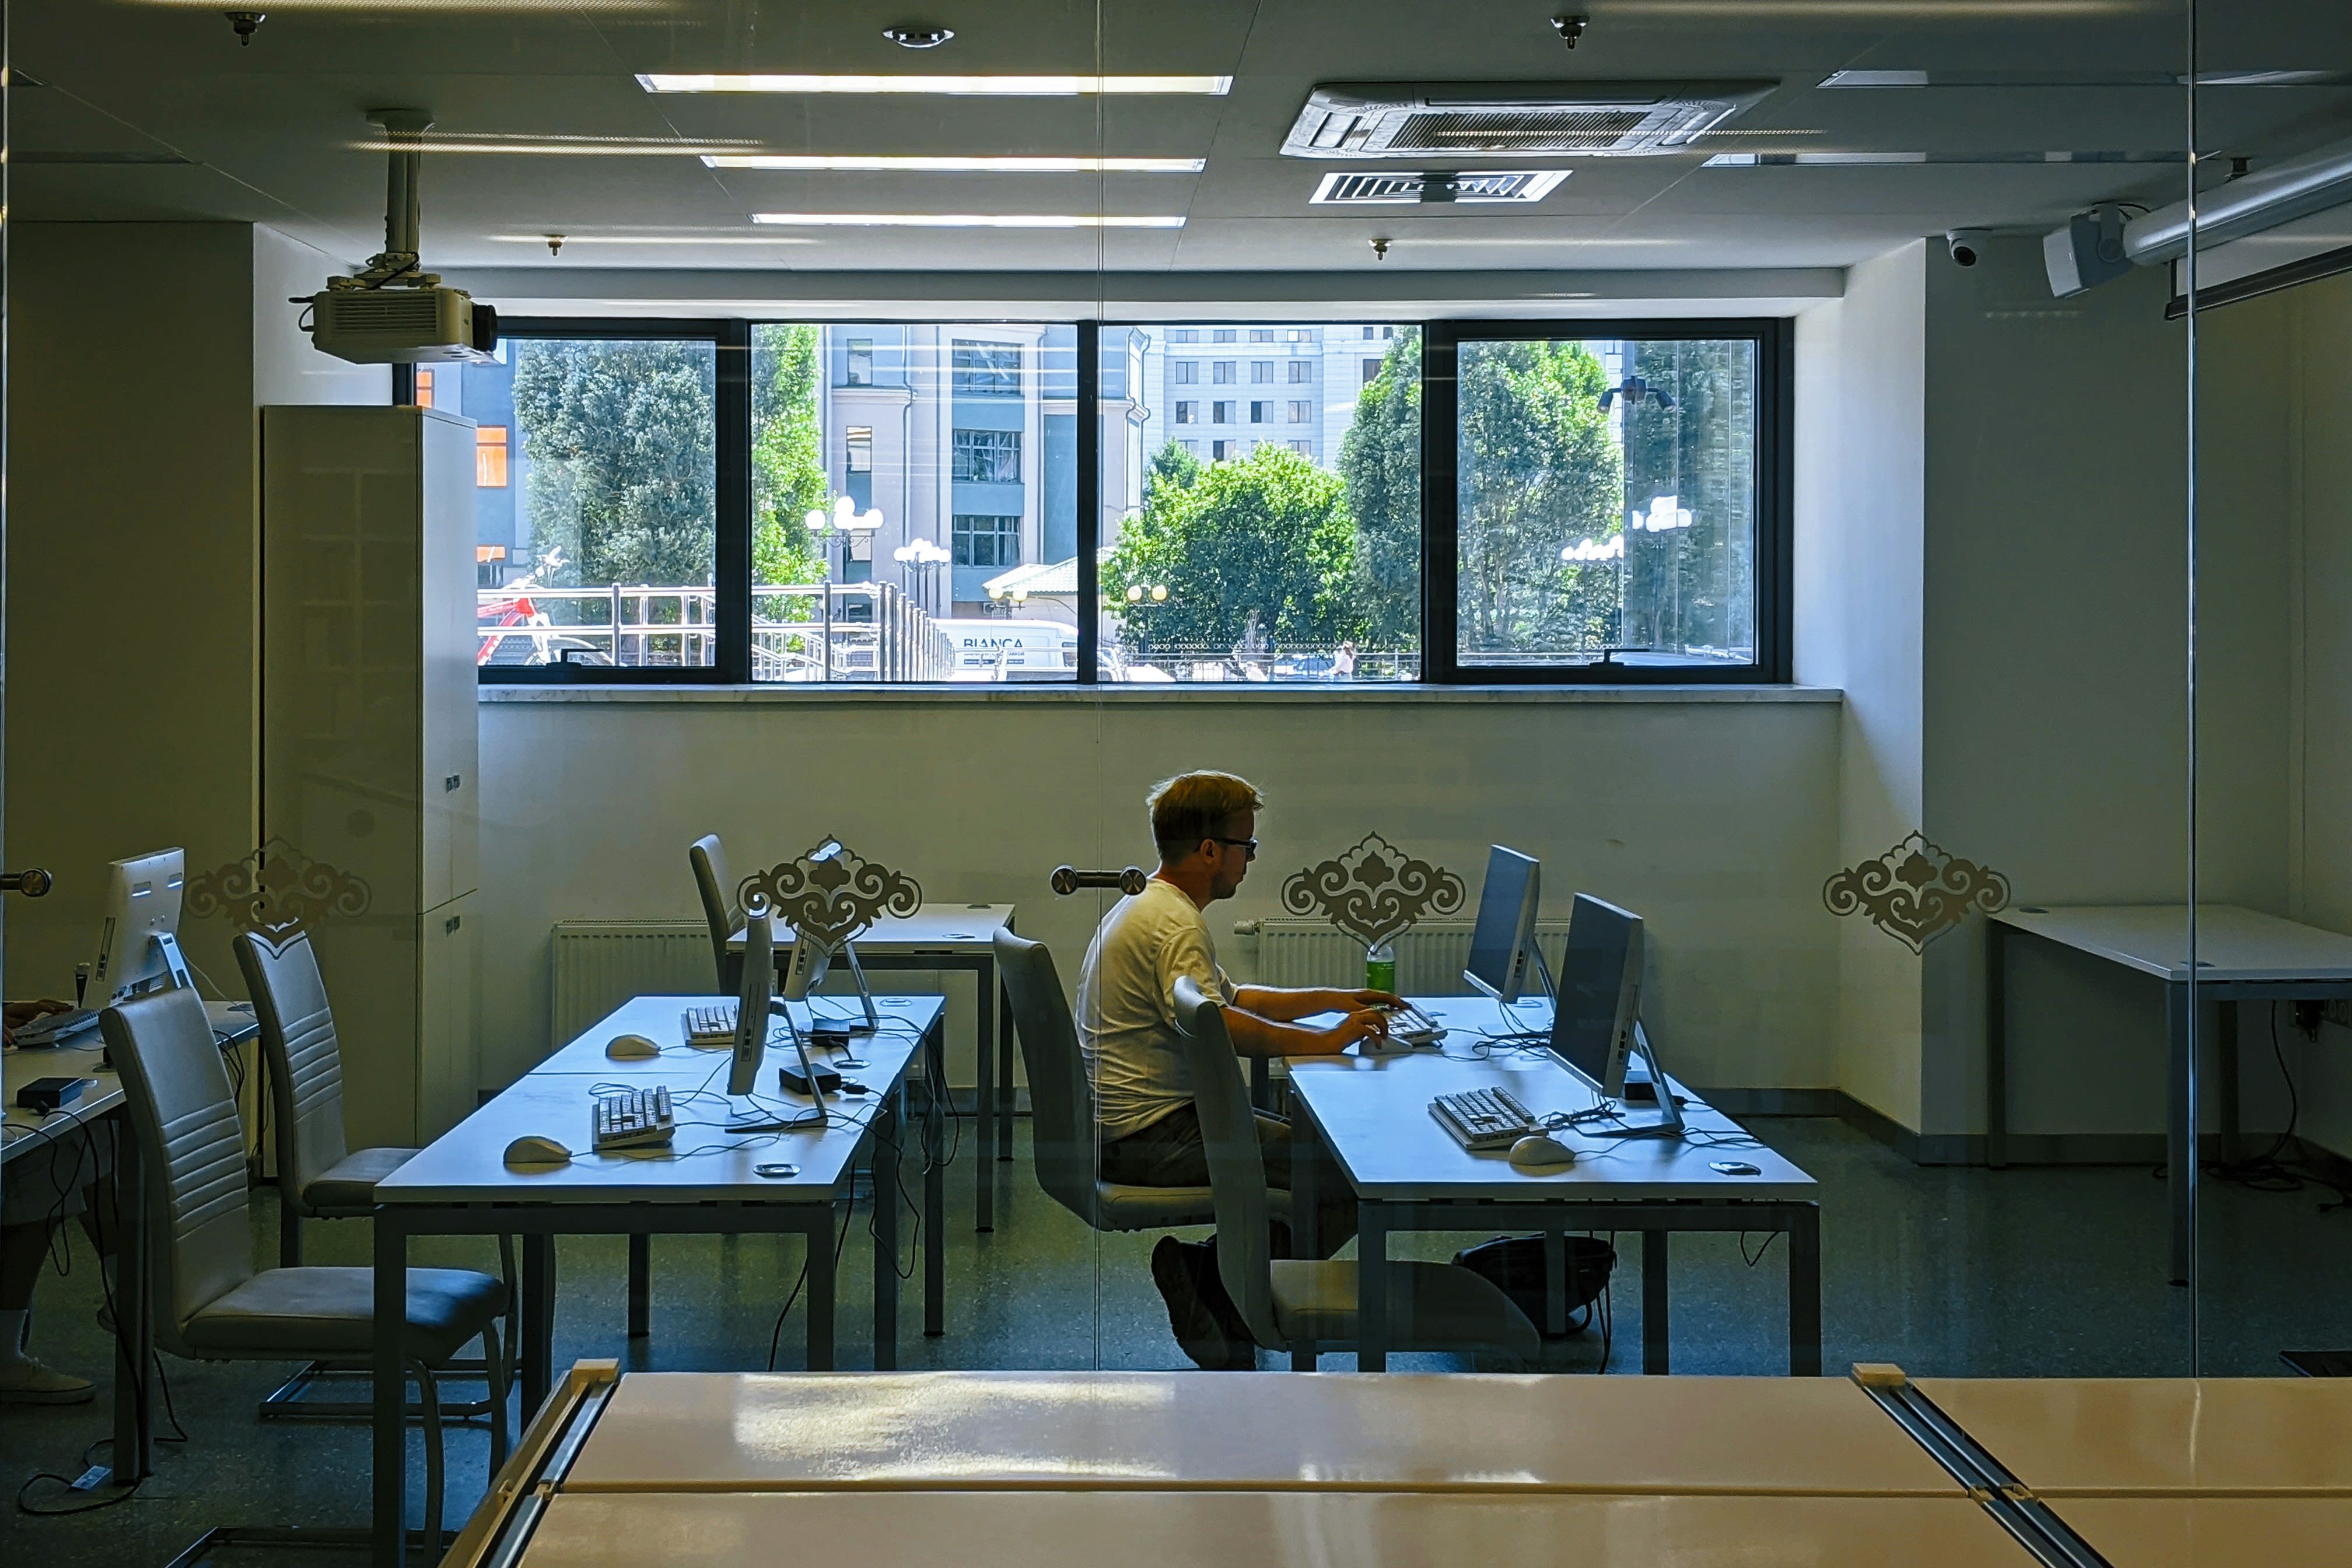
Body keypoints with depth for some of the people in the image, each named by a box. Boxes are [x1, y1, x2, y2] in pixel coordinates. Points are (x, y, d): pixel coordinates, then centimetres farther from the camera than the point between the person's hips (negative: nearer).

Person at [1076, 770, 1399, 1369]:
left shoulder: (1151, 909, 18)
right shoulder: (1176, 925, -16)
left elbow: (1228, 998, 25)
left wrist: (1332, 1000, 19)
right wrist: (1320, 1041, -22)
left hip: (1132, 1126, 11)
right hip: (1155, 1134, -11)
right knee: (1352, 1179, -14)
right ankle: (1213, 1275, -7)